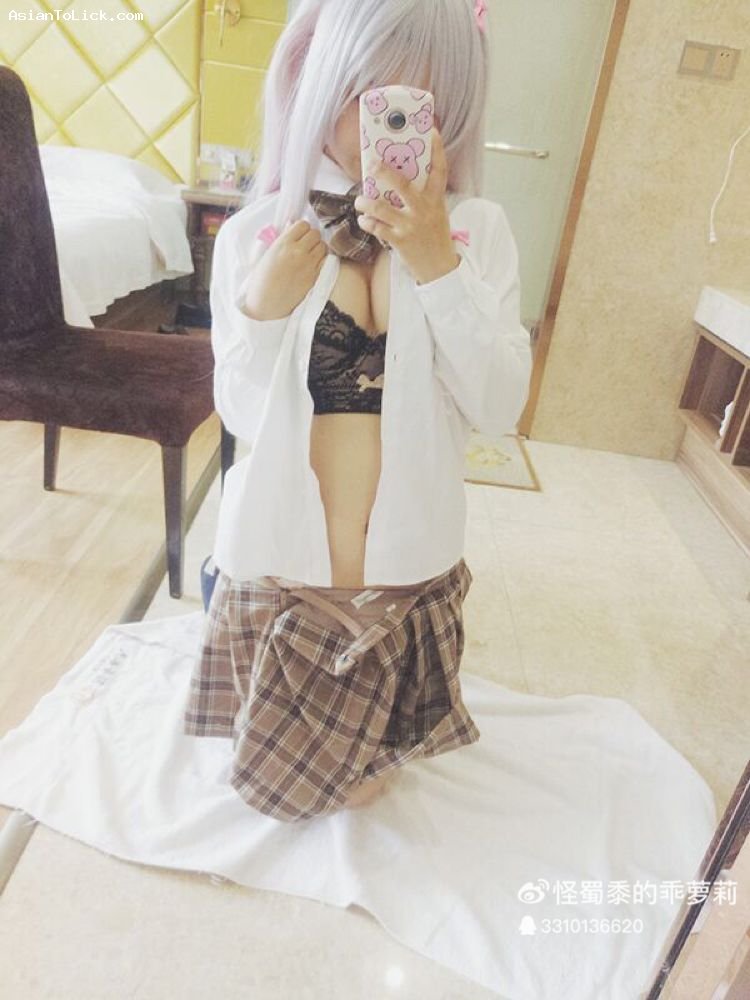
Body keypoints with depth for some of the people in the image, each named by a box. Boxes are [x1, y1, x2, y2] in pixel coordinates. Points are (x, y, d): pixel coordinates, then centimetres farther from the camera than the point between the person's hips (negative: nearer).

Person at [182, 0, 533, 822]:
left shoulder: (476, 233, -7)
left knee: (360, 782, 24)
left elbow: (499, 409, -16)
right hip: (280, 567, 0)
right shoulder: (255, 233, -9)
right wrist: (263, 309, -25)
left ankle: (371, 752, 57)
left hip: (412, 573, 1)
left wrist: (437, 264, -25)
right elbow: (241, 417, -8)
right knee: (277, 780, 23)